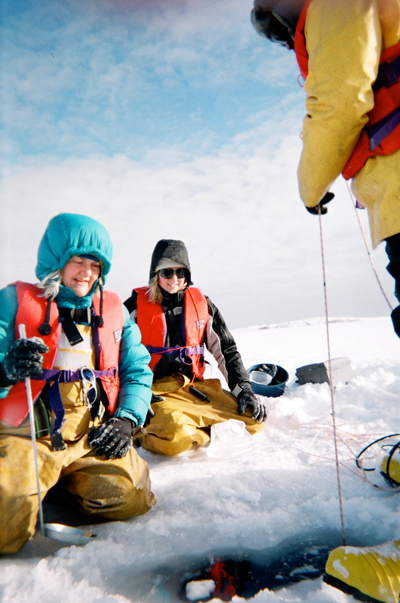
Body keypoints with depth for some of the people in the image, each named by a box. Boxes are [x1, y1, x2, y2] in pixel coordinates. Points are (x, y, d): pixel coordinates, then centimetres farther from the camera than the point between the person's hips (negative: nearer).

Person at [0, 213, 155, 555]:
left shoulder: (114, 311, 11)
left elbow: (137, 370, 11)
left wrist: (126, 419, -3)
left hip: (93, 436, 3)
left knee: (130, 499, -14)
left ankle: (64, 483, 16)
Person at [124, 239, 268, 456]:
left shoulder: (201, 303, 8)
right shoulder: (137, 305, -2)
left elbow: (226, 349, 11)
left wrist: (243, 389, 0)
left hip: (195, 387, 5)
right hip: (154, 389, -4)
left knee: (254, 417, -9)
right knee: (175, 438, -34)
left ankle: (194, 428, 5)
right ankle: (143, 434, -1)